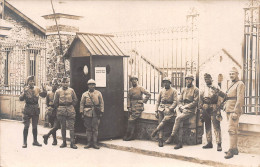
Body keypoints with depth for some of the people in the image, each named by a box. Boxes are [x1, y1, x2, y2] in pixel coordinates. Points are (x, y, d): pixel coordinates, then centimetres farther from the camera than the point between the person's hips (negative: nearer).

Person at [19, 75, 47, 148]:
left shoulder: (37, 89, 4)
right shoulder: (25, 89, -6)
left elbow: (43, 95, 7)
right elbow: (21, 99, -13)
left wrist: (43, 88, -10)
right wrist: (24, 93, -30)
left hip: (36, 109, 4)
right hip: (27, 109, -4)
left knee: (35, 126, 12)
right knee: (26, 126, -3)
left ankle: (35, 141, 22)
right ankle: (25, 142, 4)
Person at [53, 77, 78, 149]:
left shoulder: (71, 90, 7)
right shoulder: (58, 91, 5)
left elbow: (75, 100, 11)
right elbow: (55, 103, 9)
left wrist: (71, 107, 5)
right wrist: (59, 109, 6)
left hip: (70, 111, 0)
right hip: (61, 112, 0)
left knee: (71, 127, -4)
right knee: (63, 127, 6)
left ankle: (72, 143, -2)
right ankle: (64, 142, 15)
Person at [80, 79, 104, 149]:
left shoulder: (98, 93, 6)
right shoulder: (84, 94, 7)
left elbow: (101, 103, 4)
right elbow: (82, 104, 7)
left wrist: (101, 112, -2)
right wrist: (82, 113, -1)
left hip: (96, 114, -1)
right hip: (87, 114, 1)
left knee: (95, 129, 1)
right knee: (88, 129, 4)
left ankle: (95, 143, 7)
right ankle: (88, 143, 12)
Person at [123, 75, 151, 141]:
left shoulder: (140, 88, 0)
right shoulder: (130, 90, 17)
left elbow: (148, 94, -4)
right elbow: (128, 99, 12)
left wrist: (143, 101, -7)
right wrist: (129, 107, 1)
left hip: (138, 108, -5)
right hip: (132, 108, 5)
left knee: (131, 120, -14)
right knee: (132, 121, -1)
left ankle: (128, 135, -7)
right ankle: (131, 136, 4)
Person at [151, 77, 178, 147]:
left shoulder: (174, 91, 5)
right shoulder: (162, 91, 17)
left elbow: (175, 102, -2)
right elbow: (158, 101, 17)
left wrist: (170, 109, -15)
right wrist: (156, 111, 7)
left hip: (169, 108, -3)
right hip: (161, 108, 3)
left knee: (166, 119, -32)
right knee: (161, 123, -11)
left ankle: (156, 130, -21)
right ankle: (160, 140, -14)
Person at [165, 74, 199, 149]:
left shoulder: (195, 90, -1)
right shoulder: (184, 90, 18)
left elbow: (195, 102, -9)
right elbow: (179, 100, 16)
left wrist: (186, 106, -13)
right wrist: (181, 107, -5)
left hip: (190, 110, -5)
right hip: (182, 109, 5)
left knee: (178, 118, -28)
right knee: (180, 123, -21)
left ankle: (172, 136, -20)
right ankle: (180, 142, -21)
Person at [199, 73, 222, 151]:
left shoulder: (216, 87, 4)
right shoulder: (203, 89, 16)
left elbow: (219, 99, -2)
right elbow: (200, 101, 16)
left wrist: (218, 111, -10)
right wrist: (201, 110, 7)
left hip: (214, 109, -5)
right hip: (205, 109, 5)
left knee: (216, 127, -9)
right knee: (207, 127, 9)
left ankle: (219, 144, -10)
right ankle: (209, 143, 16)